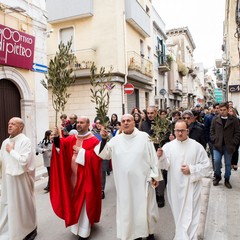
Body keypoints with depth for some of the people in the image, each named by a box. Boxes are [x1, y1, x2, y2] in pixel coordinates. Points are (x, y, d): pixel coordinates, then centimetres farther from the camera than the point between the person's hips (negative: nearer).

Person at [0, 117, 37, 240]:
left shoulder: (25, 141, -16)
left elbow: (24, 161, -27)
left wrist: (11, 151, -18)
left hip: (21, 180, -7)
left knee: (23, 205, 8)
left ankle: (29, 230, 29)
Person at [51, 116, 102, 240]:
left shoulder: (94, 141, -10)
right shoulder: (71, 139, 7)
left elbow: (96, 157, -20)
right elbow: (61, 144, -6)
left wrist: (81, 151, -19)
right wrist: (56, 137, -26)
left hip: (85, 177, -5)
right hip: (73, 176, 5)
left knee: (84, 203, 5)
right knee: (74, 201, 16)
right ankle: (76, 226, 36)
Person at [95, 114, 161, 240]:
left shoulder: (144, 137, -6)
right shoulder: (116, 140, 0)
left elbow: (153, 157, -3)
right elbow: (103, 154, -2)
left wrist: (154, 176, -4)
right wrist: (104, 139, -17)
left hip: (143, 180, -2)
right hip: (125, 183, 2)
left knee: (145, 208, 12)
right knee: (128, 208, 13)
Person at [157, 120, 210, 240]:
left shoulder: (196, 146, -6)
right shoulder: (168, 146, -4)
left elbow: (205, 165, -2)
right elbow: (165, 165, -10)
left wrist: (191, 169, -15)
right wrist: (161, 157, -30)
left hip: (191, 186, -2)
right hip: (175, 187, 2)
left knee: (189, 214, 3)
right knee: (178, 213, 19)